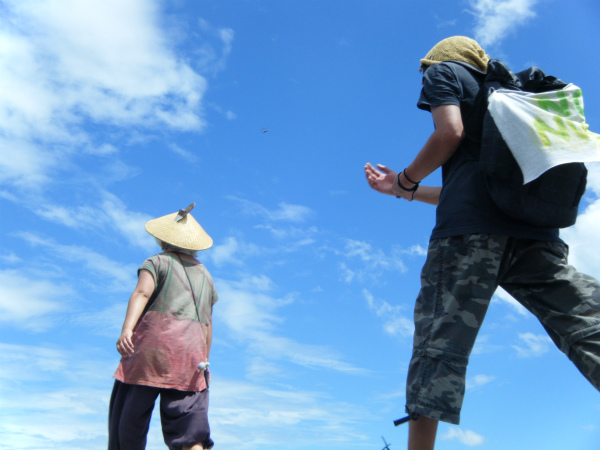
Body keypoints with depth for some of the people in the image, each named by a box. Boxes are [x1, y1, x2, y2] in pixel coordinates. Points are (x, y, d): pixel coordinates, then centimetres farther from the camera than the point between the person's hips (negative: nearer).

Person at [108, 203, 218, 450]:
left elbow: (142, 292, -11)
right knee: (188, 423, -4)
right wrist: (205, 361, 29)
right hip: (191, 350, 4)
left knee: (131, 412, 7)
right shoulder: (205, 275, 23)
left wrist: (126, 329, -24)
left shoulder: (158, 262, 9)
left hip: (155, 339, -4)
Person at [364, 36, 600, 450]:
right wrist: (400, 190, 40)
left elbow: (449, 133, -3)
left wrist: (406, 180, 12)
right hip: (534, 223, 7)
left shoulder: (444, 70, 19)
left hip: (471, 227, -6)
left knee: (441, 341, -8)